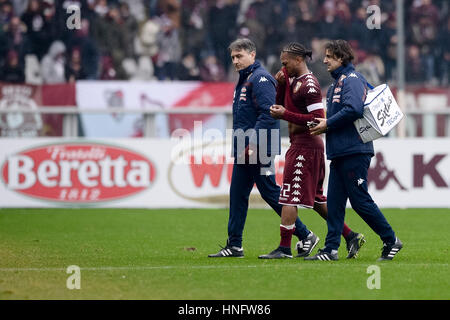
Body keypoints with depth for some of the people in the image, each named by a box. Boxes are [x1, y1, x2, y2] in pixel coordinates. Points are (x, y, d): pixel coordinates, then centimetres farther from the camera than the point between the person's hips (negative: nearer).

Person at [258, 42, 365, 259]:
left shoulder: (309, 85, -15)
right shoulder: (294, 80, 15)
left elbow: (317, 119, -21)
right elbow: (281, 104, 22)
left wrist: (285, 115, -21)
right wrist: (281, 84, 6)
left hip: (305, 145, -10)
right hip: (300, 144, 10)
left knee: (289, 197, -7)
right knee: (316, 199, 13)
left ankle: (284, 248, -5)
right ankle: (351, 237, 16)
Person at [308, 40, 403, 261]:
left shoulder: (352, 79, -10)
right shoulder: (338, 82, 21)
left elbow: (354, 109, -24)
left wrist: (328, 124, -14)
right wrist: (323, 124, 7)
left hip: (354, 151, -10)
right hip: (340, 152, 10)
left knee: (360, 200, -6)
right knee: (334, 201, 5)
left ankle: (391, 241, 5)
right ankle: (331, 249, 5)